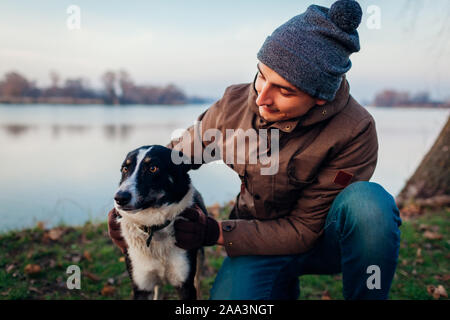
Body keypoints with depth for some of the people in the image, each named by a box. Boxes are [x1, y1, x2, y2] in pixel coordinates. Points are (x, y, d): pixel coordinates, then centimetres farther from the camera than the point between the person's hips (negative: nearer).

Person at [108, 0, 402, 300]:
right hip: (259, 241, 3)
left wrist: (217, 233, -24)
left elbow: (306, 230, -19)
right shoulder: (234, 105, -13)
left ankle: (366, 293, -7)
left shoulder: (355, 133, -25)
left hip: (323, 240, -2)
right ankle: (284, 286, 8)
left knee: (368, 201, -35)